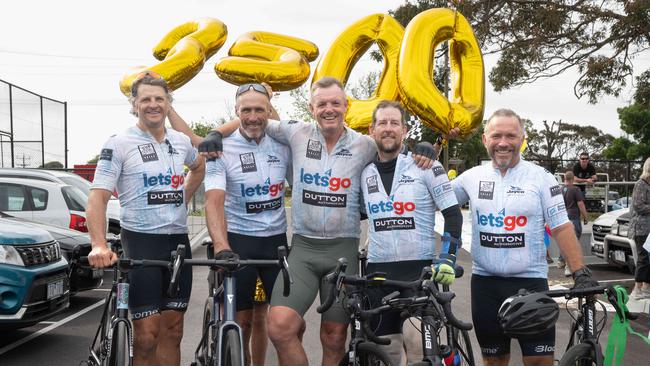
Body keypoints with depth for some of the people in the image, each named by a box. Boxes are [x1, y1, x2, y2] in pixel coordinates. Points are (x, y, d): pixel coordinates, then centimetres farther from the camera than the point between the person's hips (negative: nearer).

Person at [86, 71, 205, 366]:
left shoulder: (181, 141, 9)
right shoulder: (119, 144, -6)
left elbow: (199, 167, 32)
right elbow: (97, 197, -13)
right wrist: (99, 245, -28)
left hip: (179, 240, 5)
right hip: (141, 241, -5)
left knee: (172, 331, 10)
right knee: (146, 336, -6)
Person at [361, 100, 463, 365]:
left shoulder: (425, 165, -2)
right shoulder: (366, 174, 9)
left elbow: (453, 214, -3)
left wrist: (448, 258, -14)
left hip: (420, 269, -3)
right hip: (378, 272, 4)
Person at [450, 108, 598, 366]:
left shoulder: (541, 178, -2)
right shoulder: (472, 177, 4)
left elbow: (561, 227, -3)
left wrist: (580, 273, -11)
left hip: (531, 281, -2)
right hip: (485, 283, 2)